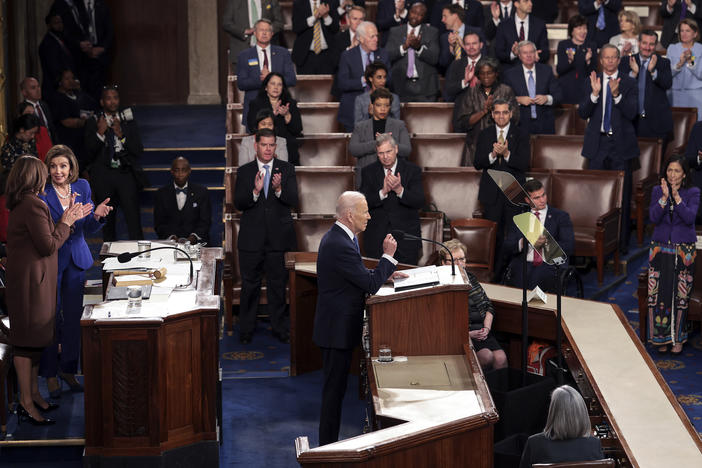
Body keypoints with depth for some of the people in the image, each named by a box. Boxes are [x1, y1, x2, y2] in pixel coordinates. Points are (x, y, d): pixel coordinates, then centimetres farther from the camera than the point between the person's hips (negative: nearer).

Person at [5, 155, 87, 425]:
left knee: (33, 341, 15)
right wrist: (66, 223, -5)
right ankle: (27, 404, -3)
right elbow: (49, 245, -19)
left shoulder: (20, 205, 14)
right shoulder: (33, 205, -18)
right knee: (28, 341, -6)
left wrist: (68, 220, 17)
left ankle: (34, 395, 23)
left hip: (27, 279, 10)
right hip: (30, 280, -10)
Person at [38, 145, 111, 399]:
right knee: (51, 317, 3)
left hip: (76, 259, 4)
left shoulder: (82, 187, 0)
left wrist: (97, 215, -17)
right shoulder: (42, 194, -14)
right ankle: (50, 373, 16)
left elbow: (88, 229, 5)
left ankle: (68, 368, 26)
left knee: (74, 316, 11)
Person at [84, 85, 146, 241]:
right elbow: (89, 153, -2)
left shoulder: (129, 122, 9)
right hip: (103, 177, 0)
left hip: (126, 174, 0)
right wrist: (100, 133, -15)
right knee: (107, 220, 7)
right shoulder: (92, 123, 5)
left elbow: (139, 151, 1)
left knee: (134, 219, -9)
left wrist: (121, 135, -12)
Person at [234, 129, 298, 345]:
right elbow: (238, 203, -6)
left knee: (278, 285, 8)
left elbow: (293, 201, -6)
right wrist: (255, 191, -24)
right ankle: (246, 329, 18)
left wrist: (279, 189, -26)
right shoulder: (244, 171, 3)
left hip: (279, 238, 0)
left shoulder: (287, 169, 3)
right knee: (250, 286, 7)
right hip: (252, 239, 0)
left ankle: (279, 328, 20)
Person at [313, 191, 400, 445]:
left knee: (335, 387, 18)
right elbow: (371, 285, -21)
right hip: (338, 328, -11)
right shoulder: (340, 245, -25)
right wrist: (388, 255, -11)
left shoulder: (338, 236, 9)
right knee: (334, 388, -1)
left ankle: (328, 443, 27)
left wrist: (386, 273, 10)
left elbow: (360, 275, 20)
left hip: (337, 326, 11)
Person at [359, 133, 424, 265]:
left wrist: (399, 190, -24)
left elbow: (419, 203, -8)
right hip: (376, 239, 1)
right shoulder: (369, 171, 5)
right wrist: (383, 191, -21)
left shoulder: (412, 170, 1)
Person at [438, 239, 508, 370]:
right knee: (487, 356, -29)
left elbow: (488, 305, 21)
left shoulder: (470, 277, 18)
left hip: (482, 331, 5)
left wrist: (486, 328, 3)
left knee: (501, 358, -22)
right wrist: (467, 334, -15)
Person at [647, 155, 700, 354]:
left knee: (681, 294, -2)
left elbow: (689, 217, -13)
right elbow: (654, 217, -6)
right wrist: (664, 197, -18)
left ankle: (678, 338, 10)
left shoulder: (693, 193, 1)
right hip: (660, 248, 1)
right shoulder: (657, 191, 6)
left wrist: (676, 197, -21)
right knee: (658, 293, -5)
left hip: (684, 249, -1)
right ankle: (661, 337, 7)